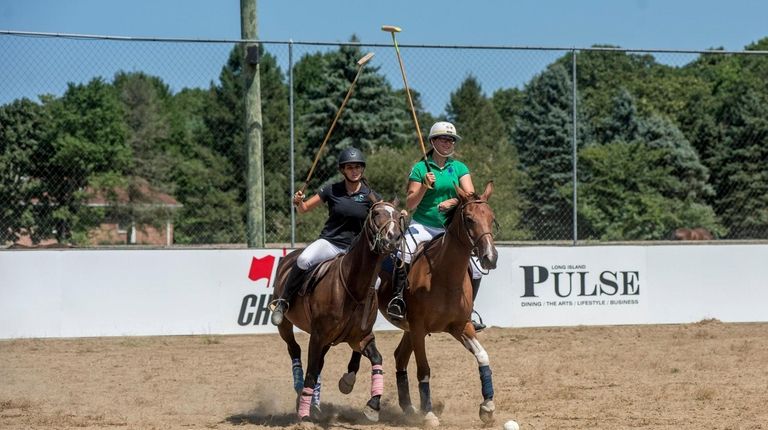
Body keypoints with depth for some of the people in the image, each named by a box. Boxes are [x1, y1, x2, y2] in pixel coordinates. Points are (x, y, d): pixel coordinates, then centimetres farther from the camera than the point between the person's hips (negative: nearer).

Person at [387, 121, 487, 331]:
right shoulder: (420, 168, 0)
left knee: (475, 272, -1)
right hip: (422, 226, -3)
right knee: (404, 255, -34)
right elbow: (410, 204, -3)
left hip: (450, 229, 4)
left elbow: (470, 196, -6)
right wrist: (425, 187, -20)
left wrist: (452, 201, -25)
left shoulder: (460, 168, 8)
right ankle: (398, 298, -25)